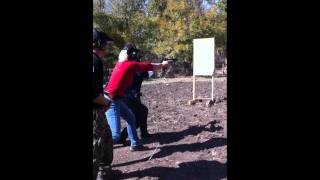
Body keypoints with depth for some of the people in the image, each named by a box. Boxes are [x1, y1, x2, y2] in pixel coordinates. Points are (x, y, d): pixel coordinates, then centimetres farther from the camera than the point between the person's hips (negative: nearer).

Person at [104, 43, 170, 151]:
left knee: (130, 118, 22)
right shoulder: (131, 64, -13)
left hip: (117, 99, 10)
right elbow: (153, 67, 1)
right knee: (115, 135, -12)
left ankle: (135, 144, 31)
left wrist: (160, 64, 26)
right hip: (111, 101, -10)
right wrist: (163, 64, 20)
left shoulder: (120, 63, 10)